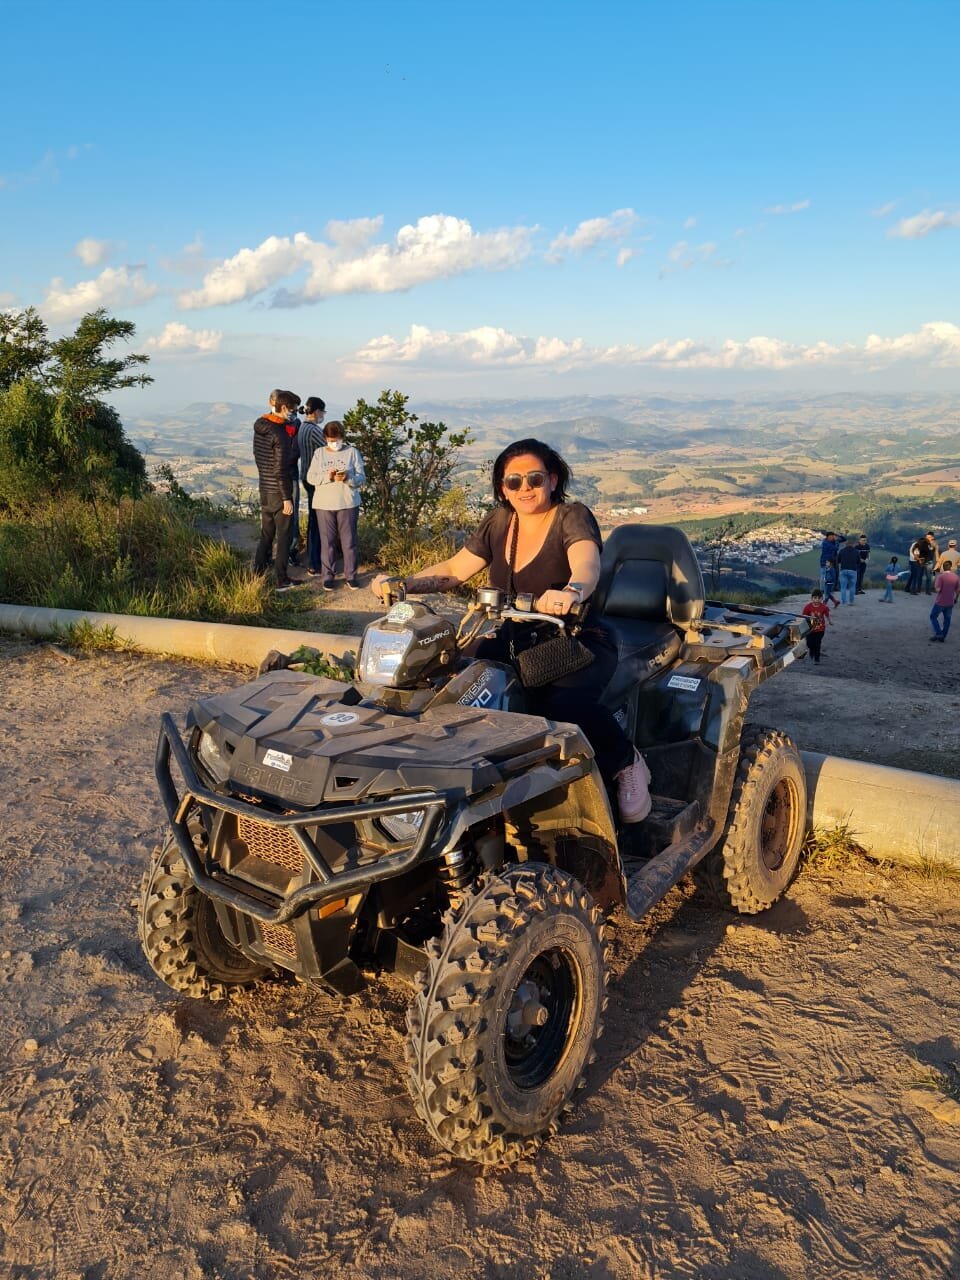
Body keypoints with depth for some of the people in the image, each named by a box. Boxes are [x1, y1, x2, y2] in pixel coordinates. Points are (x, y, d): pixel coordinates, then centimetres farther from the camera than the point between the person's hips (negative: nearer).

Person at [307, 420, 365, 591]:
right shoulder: (319, 453, 5)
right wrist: (327, 477, -18)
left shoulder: (352, 452, 0)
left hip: (348, 504, -1)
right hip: (324, 504, 1)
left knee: (349, 541, 4)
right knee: (327, 541, 5)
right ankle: (328, 575, 16)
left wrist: (348, 478, -24)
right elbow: (311, 477, -1)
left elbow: (361, 477, -3)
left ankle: (350, 575, 15)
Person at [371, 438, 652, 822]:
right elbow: (454, 569, 12)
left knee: (564, 704, -36)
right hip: (513, 642, 6)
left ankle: (627, 763, -6)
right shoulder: (499, 523, 9)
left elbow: (587, 565, -30)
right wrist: (402, 584, -5)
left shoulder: (572, 517, -9)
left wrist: (571, 591, -54)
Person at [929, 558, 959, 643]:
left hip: (940, 602, -4)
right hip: (950, 602, 4)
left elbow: (938, 589, -18)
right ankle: (943, 637, 18)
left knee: (933, 616, 11)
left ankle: (938, 633, 1)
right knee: (947, 619, 14)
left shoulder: (941, 576, -16)